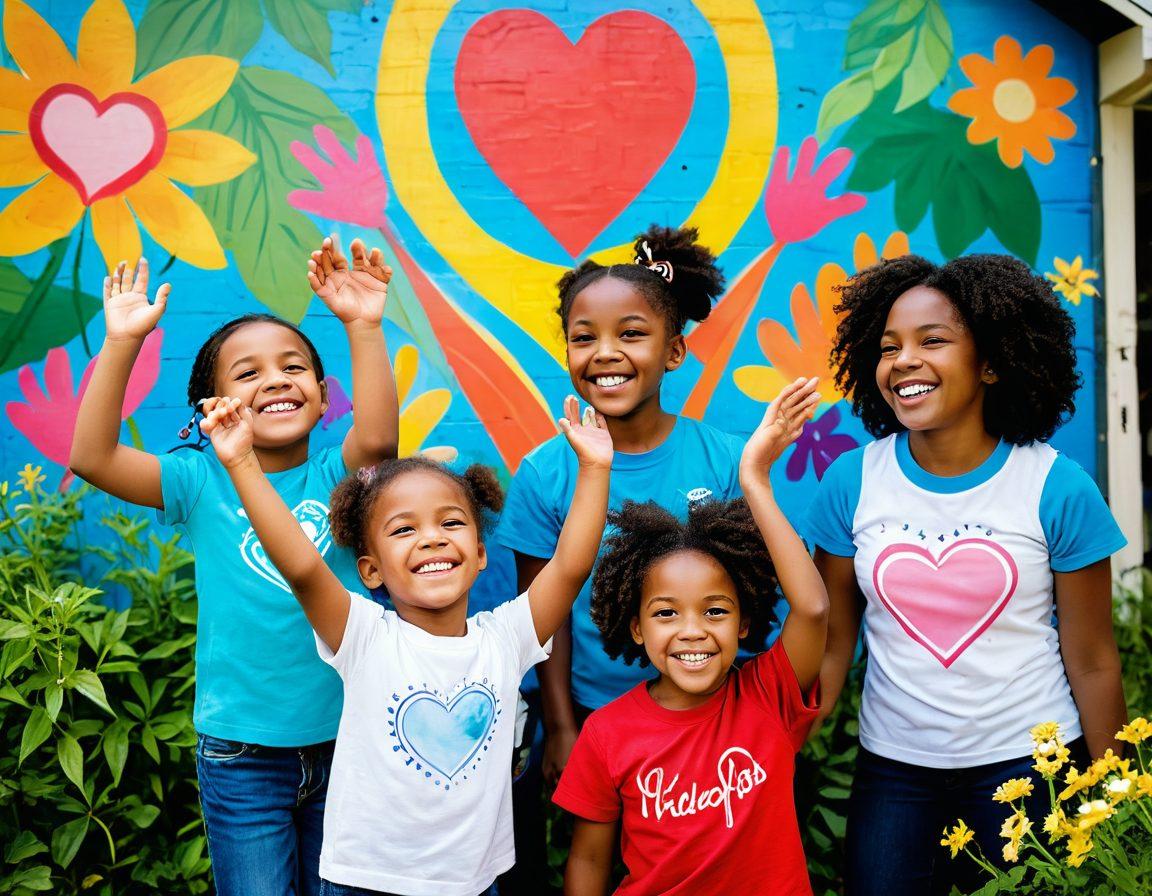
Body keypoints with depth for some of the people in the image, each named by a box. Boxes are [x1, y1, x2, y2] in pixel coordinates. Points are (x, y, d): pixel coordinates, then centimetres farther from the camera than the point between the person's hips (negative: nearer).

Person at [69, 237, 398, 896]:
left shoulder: (335, 476, -4)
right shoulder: (202, 483, -4)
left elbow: (378, 438, -26)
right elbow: (93, 458, -16)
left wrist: (364, 328, -33)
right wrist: (122, 344, -23)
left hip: (345, 740, 1)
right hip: (240, 755, -1)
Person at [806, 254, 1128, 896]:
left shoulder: (1059, 488, -10)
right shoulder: (851, 483, -5)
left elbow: (1092, 663, -4)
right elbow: (831, 644, -1)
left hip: (1027, 765, -1)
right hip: (892, 768, 2)